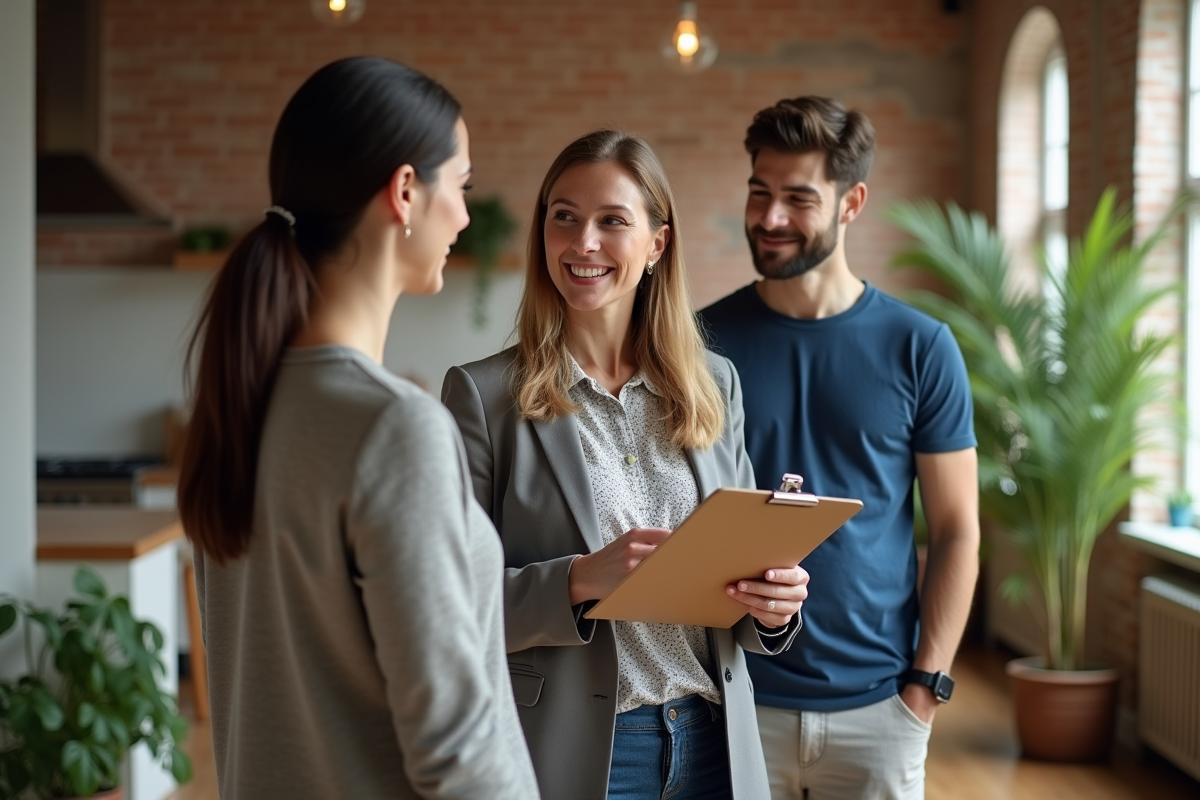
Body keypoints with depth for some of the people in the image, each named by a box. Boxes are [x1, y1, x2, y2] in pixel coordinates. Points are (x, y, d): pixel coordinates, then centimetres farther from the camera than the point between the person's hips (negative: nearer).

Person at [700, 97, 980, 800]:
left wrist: (928, 680, -6)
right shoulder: (704, 342, -1)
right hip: (736, 696, 0)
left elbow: (957, 531, 1)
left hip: (877, 701, 0)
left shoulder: (919, 347, -1)